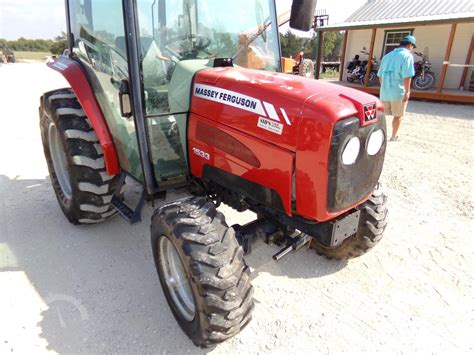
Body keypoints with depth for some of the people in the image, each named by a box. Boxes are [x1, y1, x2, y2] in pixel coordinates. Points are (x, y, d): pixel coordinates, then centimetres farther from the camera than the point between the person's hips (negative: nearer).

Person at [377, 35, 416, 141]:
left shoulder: (387, 56, 13)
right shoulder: (407, 55, -8)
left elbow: (380, 75, 17)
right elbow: (407, 76, -18)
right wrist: (407, 92, -14)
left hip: (384, 92, 5)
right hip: (398, 92, -5)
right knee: (397, 116, 10)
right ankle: (394, 136, 19)